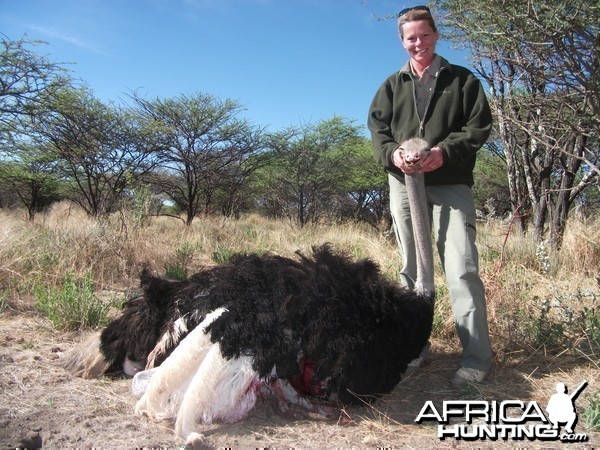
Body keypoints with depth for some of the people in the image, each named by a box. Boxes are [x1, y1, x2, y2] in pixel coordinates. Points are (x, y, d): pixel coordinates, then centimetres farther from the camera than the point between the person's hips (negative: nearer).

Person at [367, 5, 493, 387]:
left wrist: (446, 151, -16)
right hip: (404, 185, 4)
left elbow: (480, 124, 0)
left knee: (462, 268, -11)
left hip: (451, 186, -3)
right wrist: (392, 153, -12)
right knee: (412, 269, 10)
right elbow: (377, 128, 10)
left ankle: (478, 356, -6)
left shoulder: (462, 80, 8)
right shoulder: (392, 86, 16)